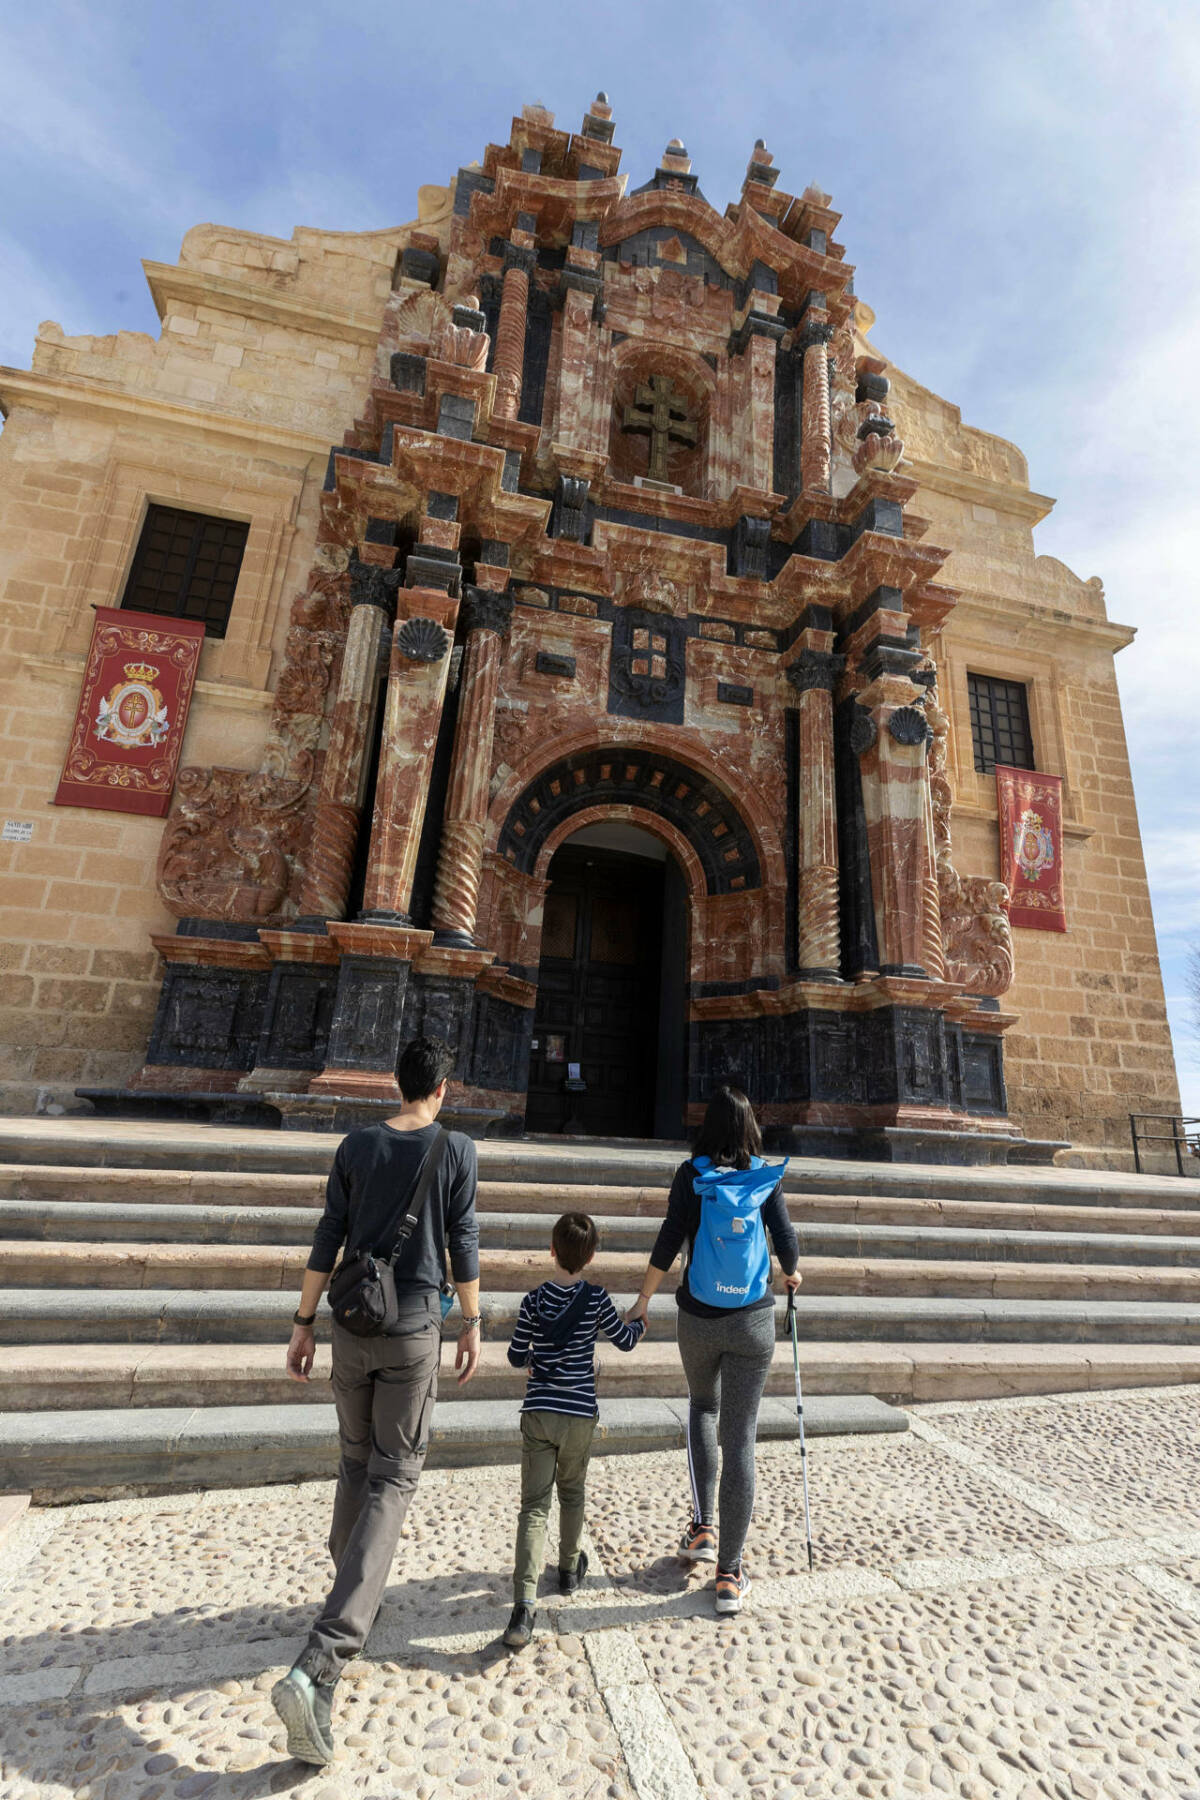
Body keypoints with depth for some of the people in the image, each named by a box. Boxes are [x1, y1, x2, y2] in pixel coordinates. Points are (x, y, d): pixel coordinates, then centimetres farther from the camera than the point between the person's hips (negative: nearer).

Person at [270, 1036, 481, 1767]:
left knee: (356, 1462, 24)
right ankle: (319, 1666, -6)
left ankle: (356, 1591, 42)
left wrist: (304, 1322, 11)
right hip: (414, 1330, -4)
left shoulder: (357, 1145, -1)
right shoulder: (456, 1149, -10)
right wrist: (473, 1326, 5)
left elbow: (327, 1242, 1)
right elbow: (463, 1247, -6)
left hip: (351, 1327, 4)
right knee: (393, 1479, 4)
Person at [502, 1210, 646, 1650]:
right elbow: (625, 1341, 5)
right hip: (580, 1415, 1)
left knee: (534, 1504, 3)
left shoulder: (534, 1301, -9)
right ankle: (569, 1569, 42)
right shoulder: (596, 1300, -9)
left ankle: (523, 1606, -9)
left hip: (538, 1414, 0)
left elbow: (516, 1357, -1)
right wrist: (641, 1324, 26)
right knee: (571, 1493, 23)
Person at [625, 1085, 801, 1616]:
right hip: (753, 1321, 0)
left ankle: (701, 1528, 24)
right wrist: (790, 1274, 18)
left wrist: (643, 1300, -2)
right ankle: (729, 1575, 15)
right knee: (740, 1439, 9)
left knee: (703, 1407, 27)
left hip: (698, 1318, 0)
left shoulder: (691, 1174, -6)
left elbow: (669, 1241, -11)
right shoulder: (766, 1177, -3)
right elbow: (786, 1240, -4)